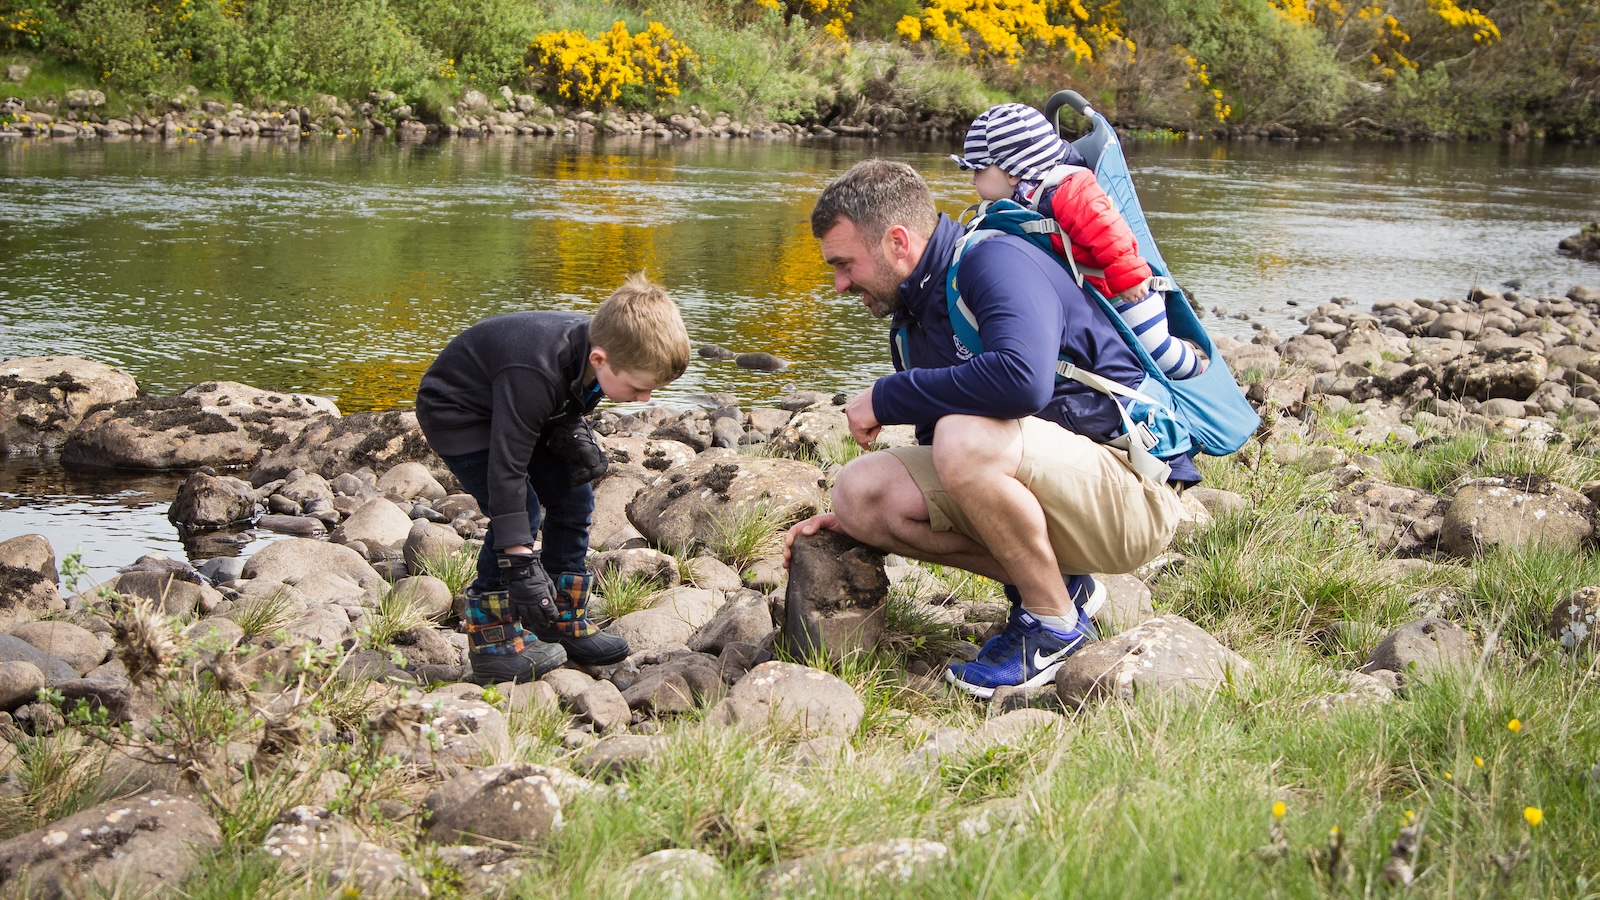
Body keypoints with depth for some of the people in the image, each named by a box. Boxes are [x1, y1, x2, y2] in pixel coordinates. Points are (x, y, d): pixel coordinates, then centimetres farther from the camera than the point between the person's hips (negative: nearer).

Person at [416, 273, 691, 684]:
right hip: (455, 414, -8)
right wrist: (522, 565, -42)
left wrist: (574, 435, -17)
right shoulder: (536, 372, -42)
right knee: (520, 510, -21)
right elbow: (507, 469, -41)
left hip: (513, 407, 8)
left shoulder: (592, 344, -17)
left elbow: (568, 407, 6)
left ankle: (567, 623, 13)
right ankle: (493, 640, -12)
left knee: (573, 495, 3)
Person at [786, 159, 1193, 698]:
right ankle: (1053, 583, 3)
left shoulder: (997, 262, -15)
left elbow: (1024, 379, -36)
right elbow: (940, 471, 22)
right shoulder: (911, 318, 13)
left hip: (1133, 489, -9)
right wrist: (851, 519, 8)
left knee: (964, 440, -35)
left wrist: (887, 398, -23)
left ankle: (1056, 622, -12)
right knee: (860, 490, -6)